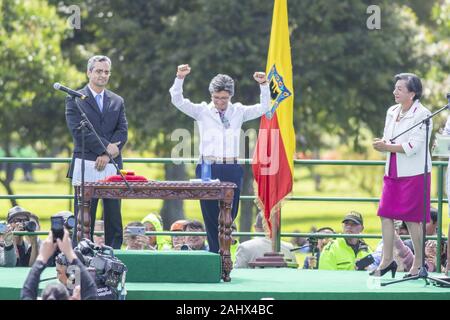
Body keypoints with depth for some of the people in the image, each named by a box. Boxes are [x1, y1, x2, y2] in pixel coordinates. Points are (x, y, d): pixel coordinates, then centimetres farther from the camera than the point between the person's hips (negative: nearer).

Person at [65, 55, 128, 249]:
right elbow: (78, 131, -7)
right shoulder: (75, 99, 5)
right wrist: (105, 147, -12)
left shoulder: (117, 101, 17)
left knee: (114, 220, 0)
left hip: (112, 166, 3)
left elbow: (122, 132, 6)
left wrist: (107, 154, -10)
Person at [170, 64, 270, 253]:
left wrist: (264, 85, -8)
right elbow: (177, 101, -2)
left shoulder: (238, 112, 11)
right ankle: (216, 254, 3)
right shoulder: (202, 111, 6)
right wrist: (180, 78, -16)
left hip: (231, 170, 1)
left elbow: (264, 107, 6)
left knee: (229, 214, 4)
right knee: (210, 214, -2)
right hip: (208, 169, -1)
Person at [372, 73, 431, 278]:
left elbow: (414, 146, -17)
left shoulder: (422, 114, -11)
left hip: (414, 174, -7)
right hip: (393, 172, 7)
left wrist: (388, 147, -16)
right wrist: (382, 144, -7)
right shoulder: (392, 112, 13)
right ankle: (387, 259, 8)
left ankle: (418, 263, 8)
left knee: (411, 219, -3)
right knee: (385, 214, 1)